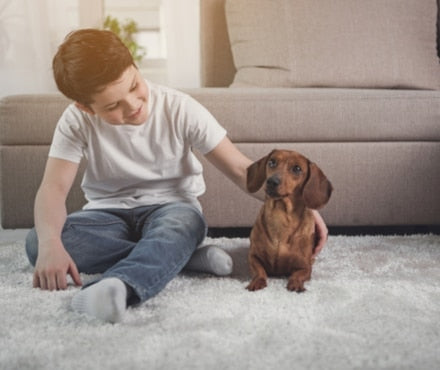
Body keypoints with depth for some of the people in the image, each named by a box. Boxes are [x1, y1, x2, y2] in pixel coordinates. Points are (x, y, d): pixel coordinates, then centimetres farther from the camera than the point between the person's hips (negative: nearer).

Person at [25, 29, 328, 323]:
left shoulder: (180, 109, -14)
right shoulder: (77, 121, -11)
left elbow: (240, 168, -13)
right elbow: (54, 186, -20)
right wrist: (50, 243, -41)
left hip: (171, 206, -2)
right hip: (108, 211, 2)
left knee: (184, 221, -39)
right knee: (37, 242, -28)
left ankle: (118, 287, -67)